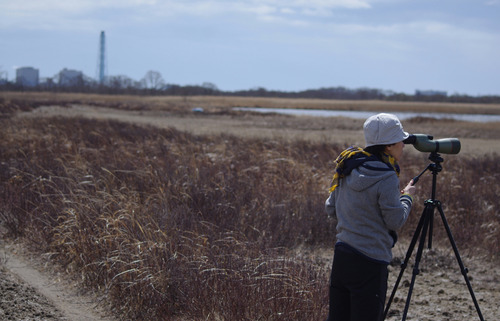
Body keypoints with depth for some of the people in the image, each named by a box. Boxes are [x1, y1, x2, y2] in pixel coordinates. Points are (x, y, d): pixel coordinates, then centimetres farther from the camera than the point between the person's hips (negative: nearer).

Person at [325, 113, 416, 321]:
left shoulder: (348, 169, 6)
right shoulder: (386, 178, -17)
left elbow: (331, 209, 13)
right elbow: (396, 221, -10)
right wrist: (407, 196, 5)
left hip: (342, 255, 8)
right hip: (370, 263, -8)